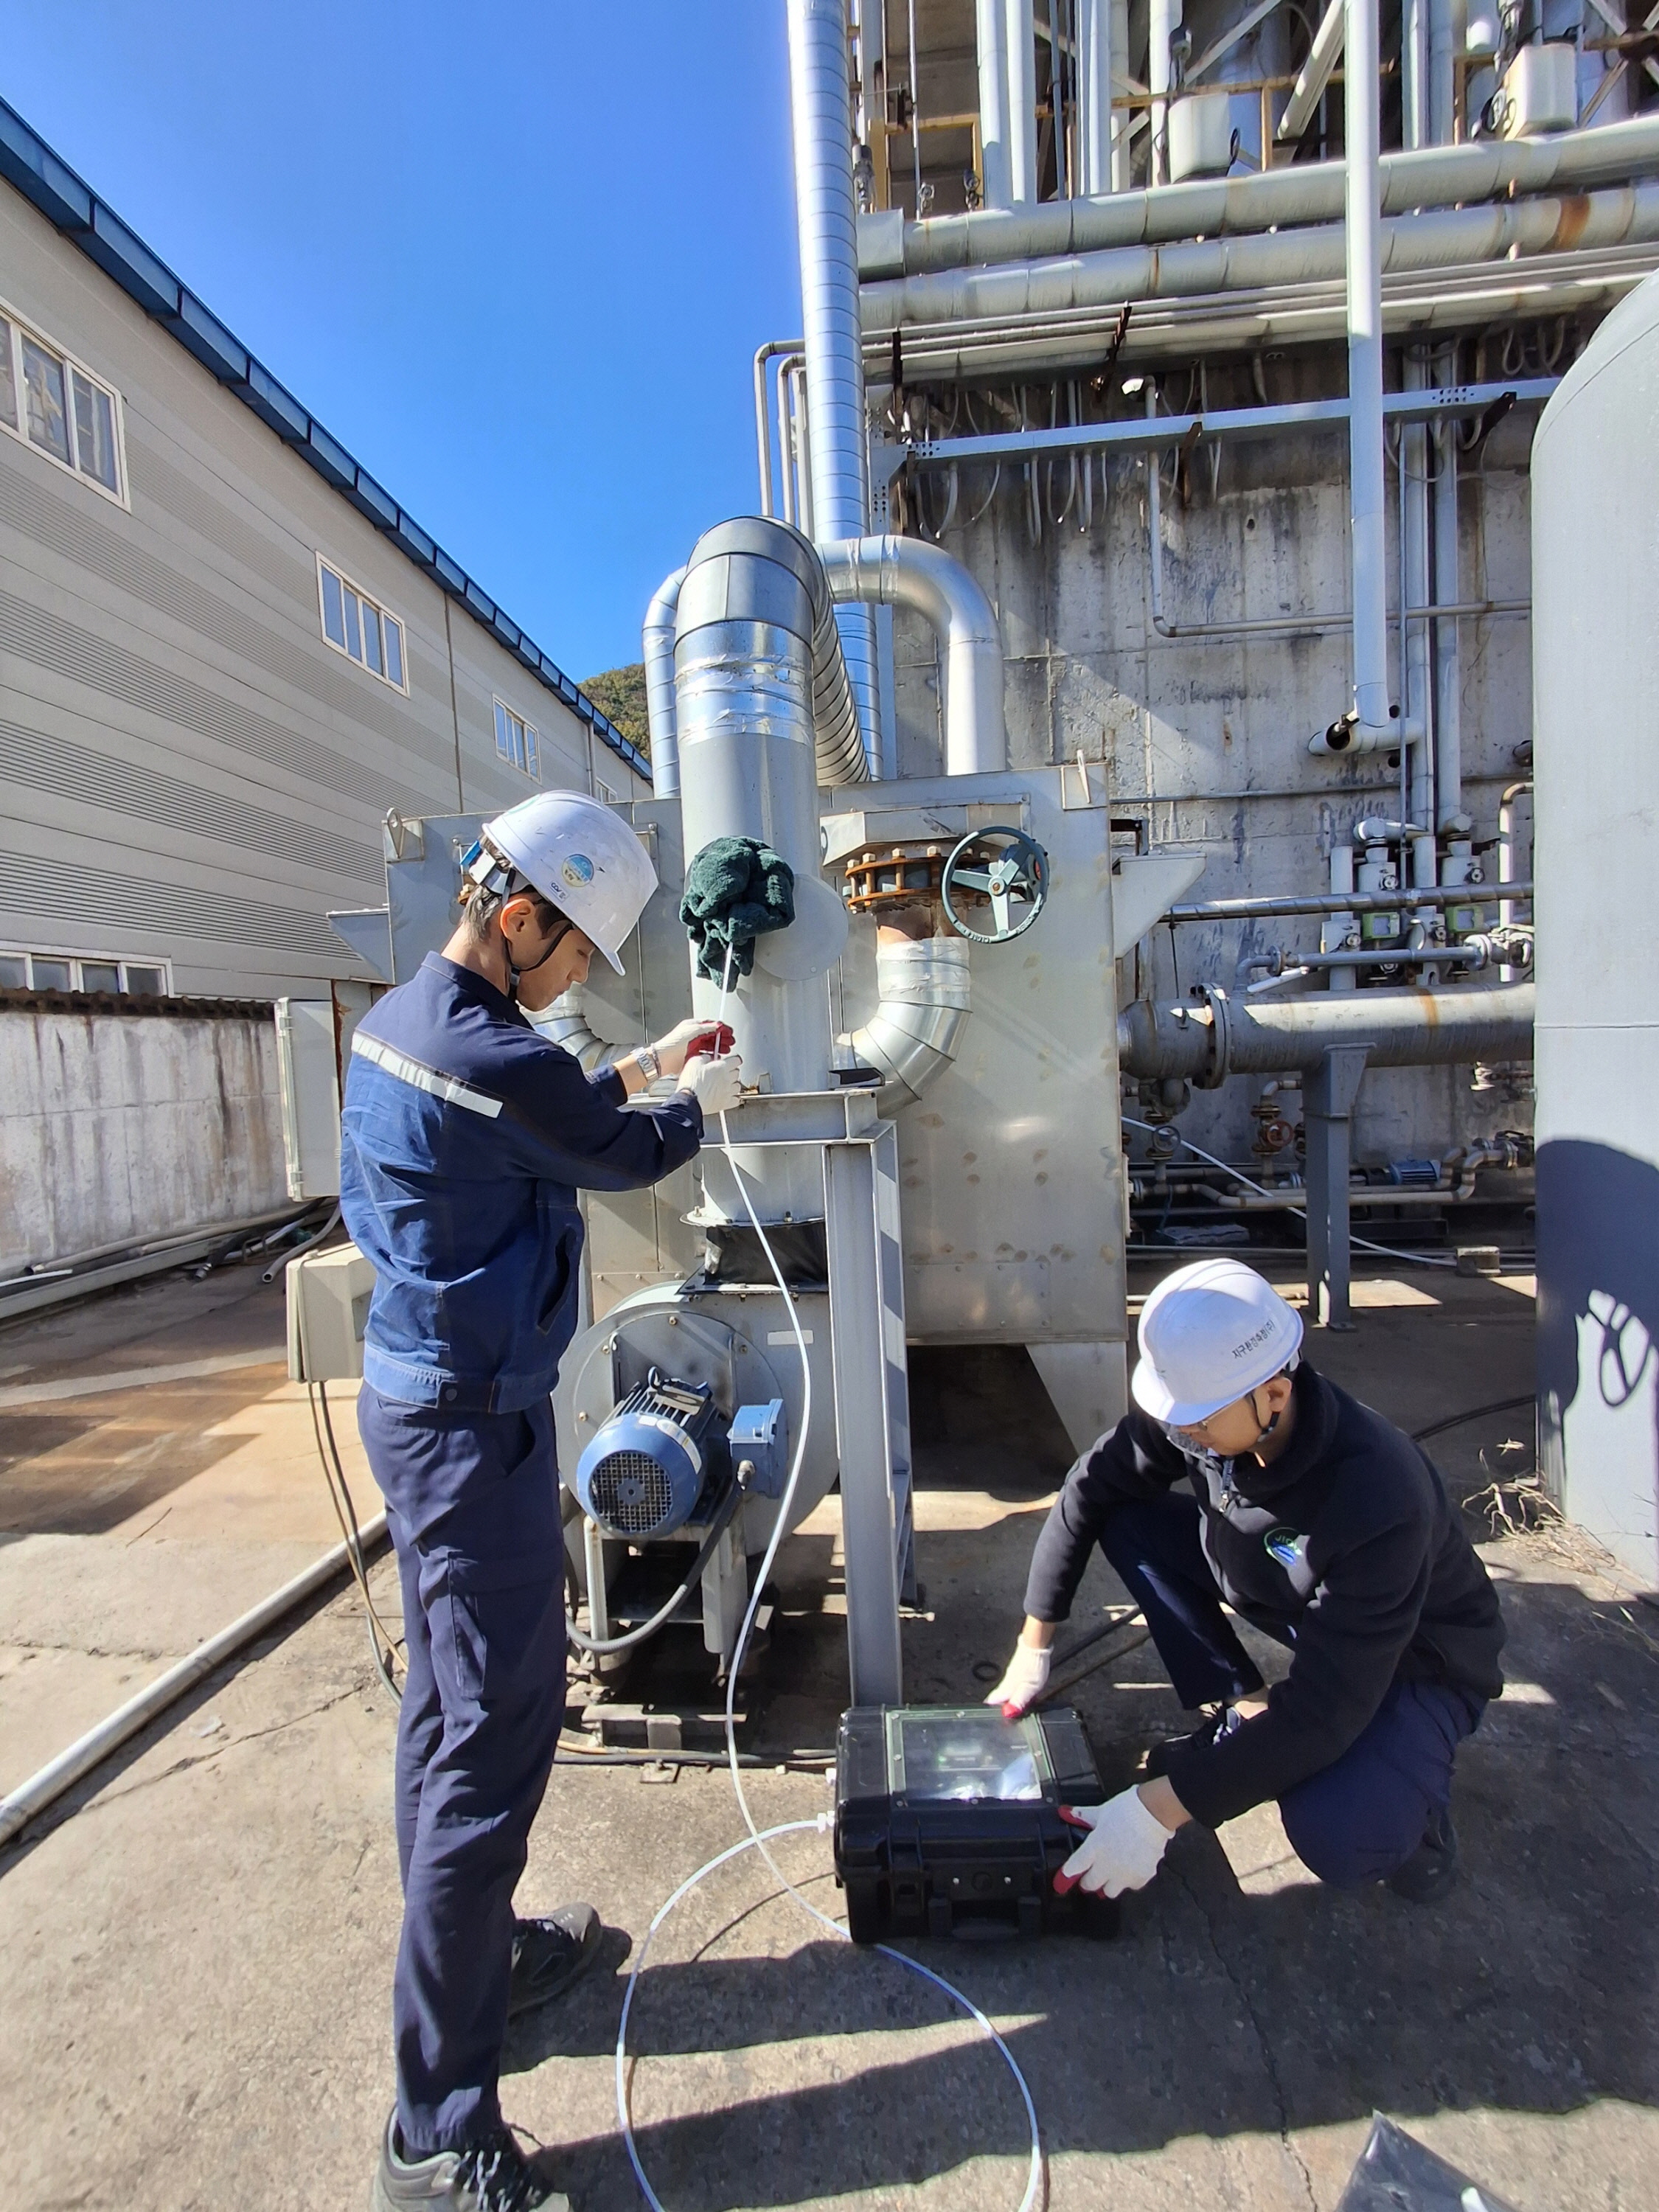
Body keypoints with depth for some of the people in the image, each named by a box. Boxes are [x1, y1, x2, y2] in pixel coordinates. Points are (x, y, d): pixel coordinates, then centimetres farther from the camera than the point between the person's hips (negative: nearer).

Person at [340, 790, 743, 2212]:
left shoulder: (398, 1020, 8)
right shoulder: (486, 1054, -23)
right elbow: (628, 1159, -9)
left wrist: (639, 1069, 18)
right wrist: (698, 1099, 11)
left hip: (414, 1394, 10)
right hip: (476, 1426, -10)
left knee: (450, 1706, 22)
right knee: (496, 1738, 2)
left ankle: (477, 1953, 43)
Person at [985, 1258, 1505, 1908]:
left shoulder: (1378, 1501, -40)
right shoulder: (1202, 1399, -24)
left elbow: (1322, 1712, -36)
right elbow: (1089, 1488, -11)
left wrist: (1156, 1810, -36)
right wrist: (1033, 1646, -7)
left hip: (1415, 1658, -5)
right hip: (1294, 1603, 6)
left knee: (1334, 1836, -33)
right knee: (1127, 1518, -13)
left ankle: (1403, 1790, 2)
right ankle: (1241, 1715, 1)